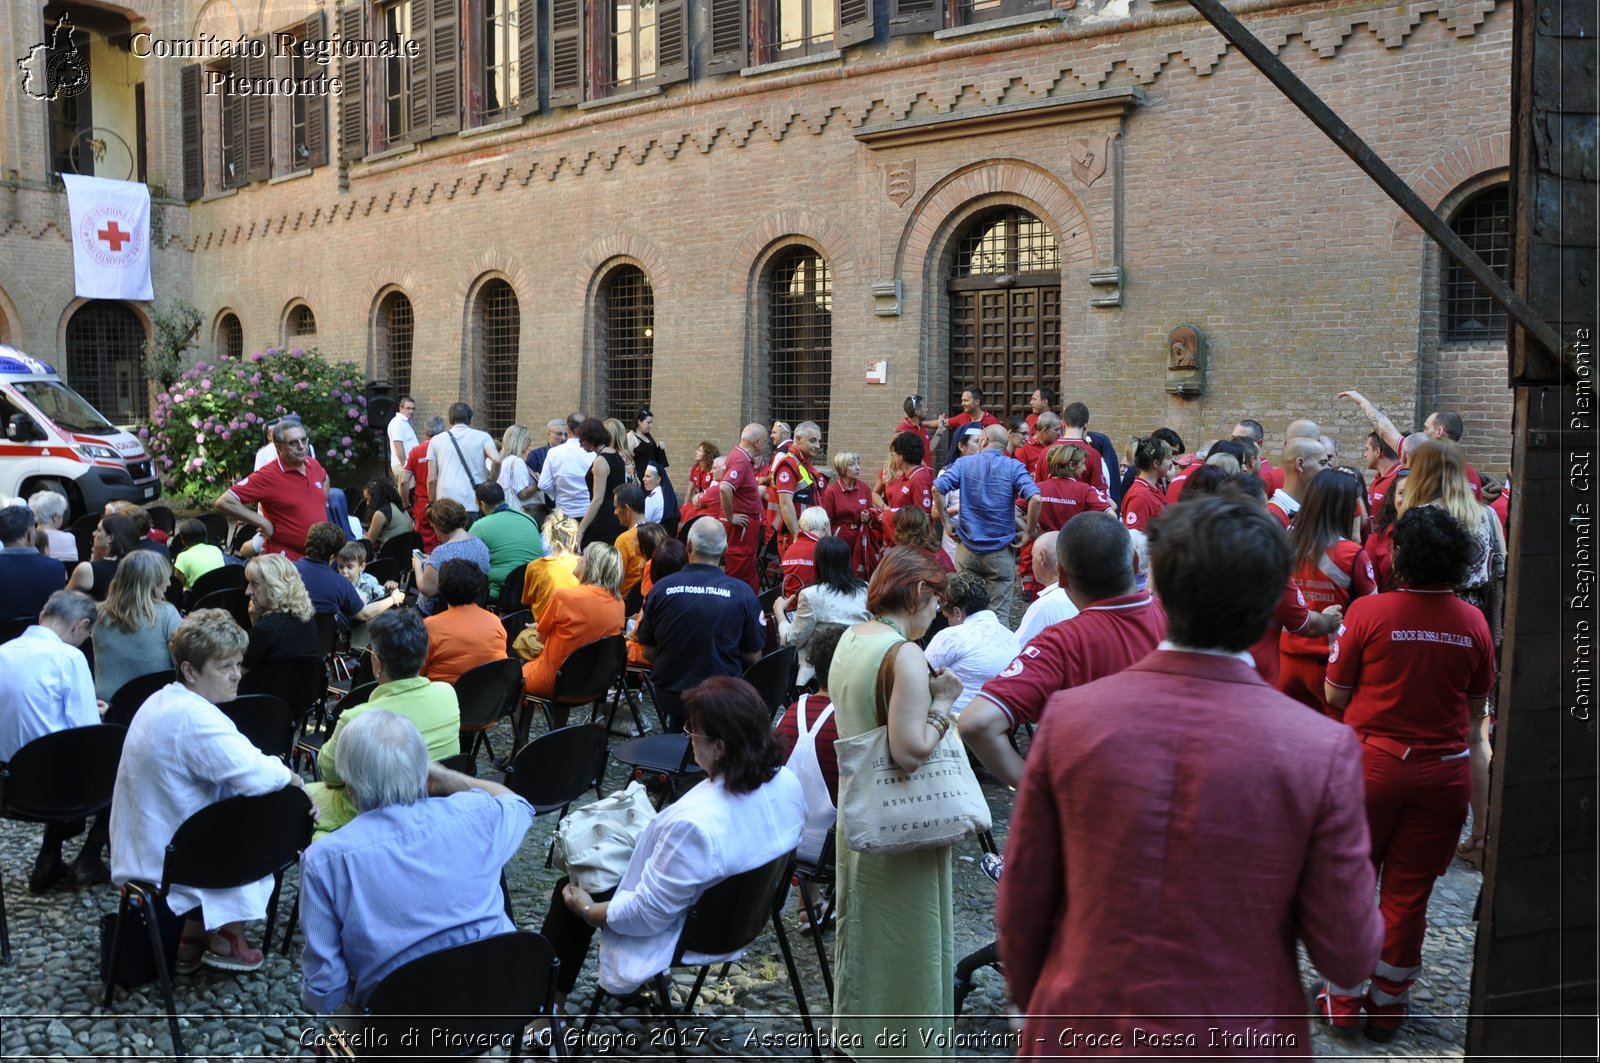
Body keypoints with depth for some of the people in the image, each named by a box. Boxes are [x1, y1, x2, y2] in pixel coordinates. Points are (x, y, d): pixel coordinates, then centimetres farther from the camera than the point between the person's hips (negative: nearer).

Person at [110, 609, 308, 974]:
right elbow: (256, 777, -34)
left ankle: (192, 936, 21)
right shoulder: (193, 717, -27)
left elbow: (235, 761, 13)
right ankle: (226, 938, 14)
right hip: (166, 865, -10)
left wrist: (277, 771, -2)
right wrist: (293, 778, -13)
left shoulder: (163, 701, 7)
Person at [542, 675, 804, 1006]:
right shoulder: (787, 783, -16)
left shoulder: (693, 824, -39)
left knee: (569, 892, 15)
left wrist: (587, 910, -8)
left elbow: (648, 914, -26)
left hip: (684, 937, -7)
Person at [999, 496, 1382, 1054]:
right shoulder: (1325, 750, -17)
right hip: (1238, 1043, 0)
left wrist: (1035, 1008, 13)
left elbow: (1020, 910, -5)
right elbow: (1347, 955, -11)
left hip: (1084, 1036, 1)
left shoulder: (1068, 718, -14)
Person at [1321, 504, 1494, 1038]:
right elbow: (1478, 709, 5)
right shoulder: (1473, 623, -7)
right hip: (1444, 770, 2)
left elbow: (1335, 695, -7)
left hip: (1373, 763, -2)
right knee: (1409, 892, 13)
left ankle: (1343, 998, 24)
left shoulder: (1368, 611, -15)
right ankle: (1388, 1004, 26)